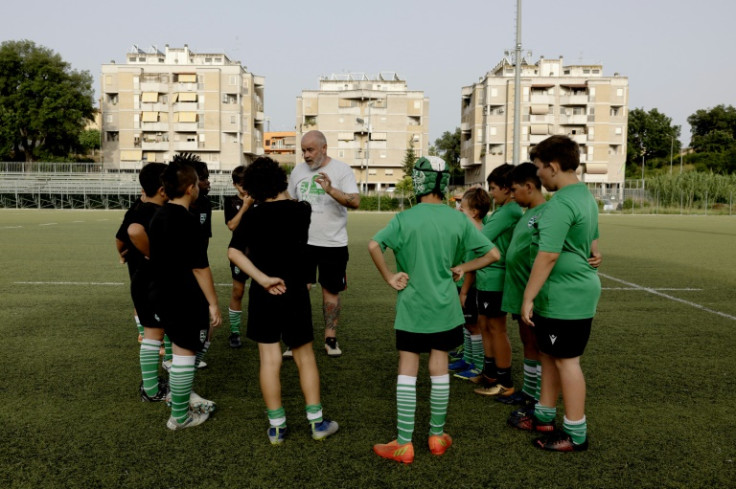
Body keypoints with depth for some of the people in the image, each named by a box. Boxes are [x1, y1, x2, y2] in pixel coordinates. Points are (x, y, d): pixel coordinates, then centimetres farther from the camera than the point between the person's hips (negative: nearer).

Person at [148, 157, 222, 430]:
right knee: (185, 352, 3)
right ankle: (180, 417, 18)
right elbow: (199, 267, -20)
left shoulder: (159, 216, 7)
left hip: (161, 293, 10)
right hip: (184, 300, -10)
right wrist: (213, 303, -15)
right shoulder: (187, 222, -20)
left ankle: (178, 392, 32)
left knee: (205, 332, 23)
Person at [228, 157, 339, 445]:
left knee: (269, 359, 8)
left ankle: (276, 426, 16)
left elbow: (234, 252, -18)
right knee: (305, 356, 12)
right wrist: (284, 196, 31)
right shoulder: (301, 210, -4)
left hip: (264, 295, 0)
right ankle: (317, 422, 18)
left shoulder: (252, 217, -5)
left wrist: (262, 279, -20)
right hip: (295, 292, 0)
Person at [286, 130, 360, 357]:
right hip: (302, 242, 3)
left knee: (331, 291, 7)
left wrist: (331, 189, -32)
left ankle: (330, 338, 22)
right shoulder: (298, 171, 7)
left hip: (333, 243, -3)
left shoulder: (342, 170, -6)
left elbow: (355, 202, -17)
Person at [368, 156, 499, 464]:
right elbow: (493, 254, -2)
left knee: (407, 372, 5)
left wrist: (389, 277, -12)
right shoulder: (458, 219, -3)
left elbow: (374, 246, -25)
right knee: (439, 370, 12)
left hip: (412, 305, -2)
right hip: (444, 306, 3)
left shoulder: (405, 218, -11)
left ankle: (404, 444, 11)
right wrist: (463, 268, 7)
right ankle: (437, 436, 26)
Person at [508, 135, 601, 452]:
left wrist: (528, 298, -21)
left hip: (566, 297, -10)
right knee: (549, 355, 18)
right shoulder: (586, 196, 13)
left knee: (566, 361, 2)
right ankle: (544, 417, 32)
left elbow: (547, 256, -25)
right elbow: (593, 245, 21)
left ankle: (576, 434, 16)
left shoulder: (560, 204, -21)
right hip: (579, 290, 10)